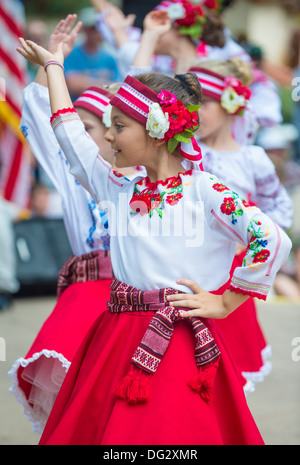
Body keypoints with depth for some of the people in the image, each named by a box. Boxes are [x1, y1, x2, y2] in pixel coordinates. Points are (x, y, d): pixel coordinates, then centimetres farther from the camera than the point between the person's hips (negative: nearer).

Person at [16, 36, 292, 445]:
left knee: (171, 426, -9)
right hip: (118, 344, 5)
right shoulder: (120, 191, 10)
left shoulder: (204, 191, -6)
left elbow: (273, 241, -14)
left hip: (179, 346, -5)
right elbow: (71, 136, 19)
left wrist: (224, 304, -8)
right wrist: (53, 65, 28)